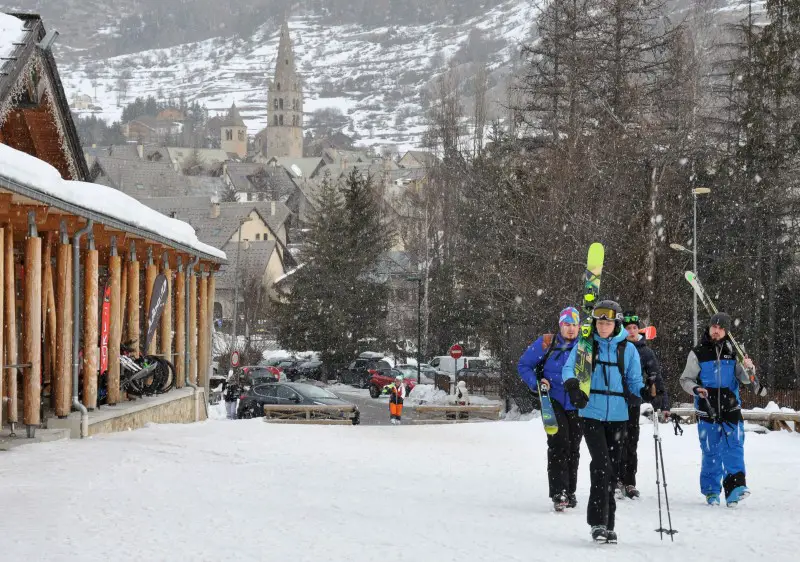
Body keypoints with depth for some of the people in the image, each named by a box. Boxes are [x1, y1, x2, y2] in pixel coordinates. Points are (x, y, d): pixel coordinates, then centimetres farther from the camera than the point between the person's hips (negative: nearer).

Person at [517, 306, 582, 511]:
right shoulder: (546, 344, -2)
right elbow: (523, 365, 4)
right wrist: (536, 382, -11)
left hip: (578, 406, 3)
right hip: (553, 403, -3)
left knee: (573, 449, 10)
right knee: (559, 445, -16)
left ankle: (570, 492, 24)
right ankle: (558, 494, -18)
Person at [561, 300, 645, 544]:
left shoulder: (628, 349, 7)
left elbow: (634, 382, 7)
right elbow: (569, 368, -5)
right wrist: (572, 384, -26)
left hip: (617, 416, 2)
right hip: (591, 414, -2)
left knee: (611, 469, 8)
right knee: (601, 463, -17)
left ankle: (608, 523, 17)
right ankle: (598, 521, -14)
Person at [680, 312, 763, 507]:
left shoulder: (733, 352, 7)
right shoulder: (698, 353, 2)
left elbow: (744, 379, 5)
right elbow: (686, 379, 6)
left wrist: (749, 369, -17)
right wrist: (696, 389, -15)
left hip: (731, 407, 1)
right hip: (707, 409, -1)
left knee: (734, 448, -10)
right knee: (711, 452, 4)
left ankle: (735, 486, -15)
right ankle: (711, 491, 13)